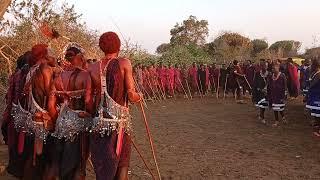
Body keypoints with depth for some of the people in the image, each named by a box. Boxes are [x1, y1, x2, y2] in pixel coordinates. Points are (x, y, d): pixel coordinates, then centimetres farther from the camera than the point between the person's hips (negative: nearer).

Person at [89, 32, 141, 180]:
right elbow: (131, 95, -10)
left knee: (102, 166, 15)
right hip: (120, 121, -3)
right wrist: (138, 97, 10)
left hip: (99, 121, 3)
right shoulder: (124, 63, -7)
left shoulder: (93, 68, 1)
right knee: (122, 163, 17)